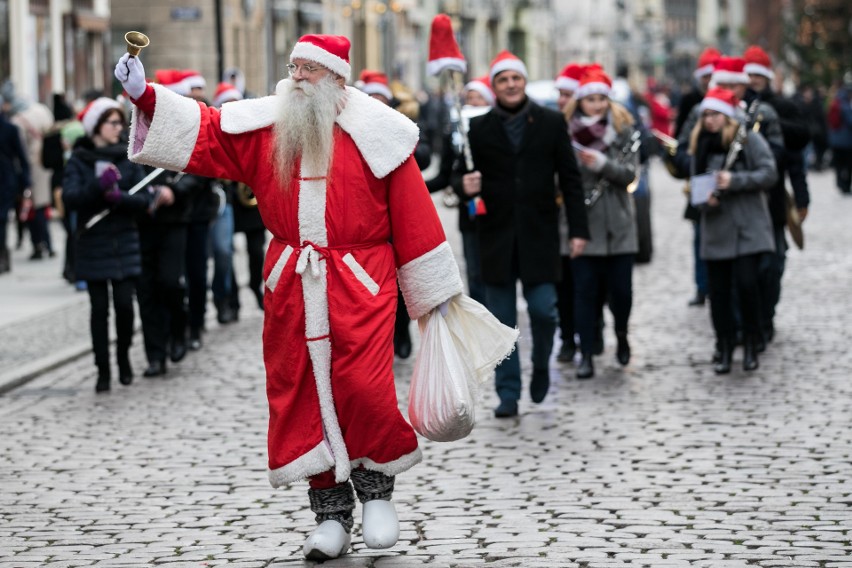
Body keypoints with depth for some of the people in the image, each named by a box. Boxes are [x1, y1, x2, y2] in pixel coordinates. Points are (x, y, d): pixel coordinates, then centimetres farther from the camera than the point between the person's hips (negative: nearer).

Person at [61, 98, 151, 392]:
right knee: (99, 309, 1)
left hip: (124, 244, 1)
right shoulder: (78, 160, 1)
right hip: (93, 243, -1)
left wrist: (121, 197, -20)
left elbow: (144, 199, -1)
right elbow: (70, 198, -12)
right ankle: (103, 370, 8)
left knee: (124, 304, -5)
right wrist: (99, 186, -27)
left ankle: (124, 356, 19)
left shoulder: (129, 158, 5)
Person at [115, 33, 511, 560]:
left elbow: (413, 215, 0)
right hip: (291, 287, 4)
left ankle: (376, 488, 13)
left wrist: (434, 293, 2)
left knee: (365, 389, -15)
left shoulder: (376, 133, -2)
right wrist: (147, 97, -13)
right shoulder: (265, 126, 7)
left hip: (360, 286, -4)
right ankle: (331, 513, 15)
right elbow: (204, 132, 3)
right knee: (300, 396, 3)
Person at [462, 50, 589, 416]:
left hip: (539, 235, -1)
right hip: (496, 235, 1)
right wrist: (467, 187, -17)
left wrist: (578, 229, -1)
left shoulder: (551, 123, 3)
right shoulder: (479, 129, 3)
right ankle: (508, 393, 11)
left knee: (543, 309, -6)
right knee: (502, 321, 3)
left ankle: (541, 366, 23)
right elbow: (471, 178, 8)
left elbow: (569, 178, 4)